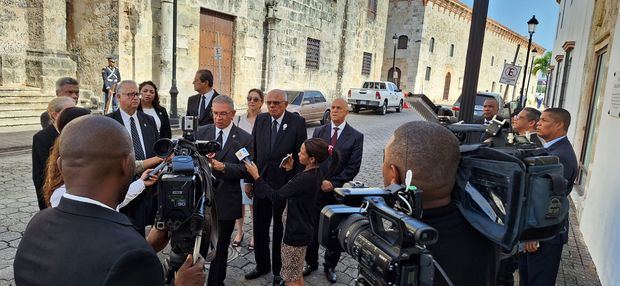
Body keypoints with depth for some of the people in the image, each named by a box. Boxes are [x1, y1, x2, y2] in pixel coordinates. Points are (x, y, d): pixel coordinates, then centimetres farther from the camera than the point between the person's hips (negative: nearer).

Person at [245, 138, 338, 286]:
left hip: (296, 231, -9)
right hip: (302, 228, 9)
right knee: (297, 273, 26)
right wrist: (290, 171, 1)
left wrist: (256, 176, -19)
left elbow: (275, 195, -26)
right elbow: (294, 189, 10)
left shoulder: (305, 178, -31)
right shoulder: (316, 173, -2)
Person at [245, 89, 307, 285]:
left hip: (284, 184, -4)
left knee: (280, 228, 11)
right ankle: (262, 265, 35)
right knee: (259, 226, 15)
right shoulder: (260, 120, 3)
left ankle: (279, 269, 30)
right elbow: (253, 150, 6)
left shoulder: (297, 122, -9)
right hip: (261, 181, 4)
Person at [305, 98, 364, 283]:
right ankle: (311, 262, 31)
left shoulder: (356, 136, -3)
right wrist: (320, 181, -12)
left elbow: (353, 167, -8)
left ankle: (330, 266, 30)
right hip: (316, 189, 2)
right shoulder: (319, 131, 4)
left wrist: (333, 183, -13)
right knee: (312, 228, 11)